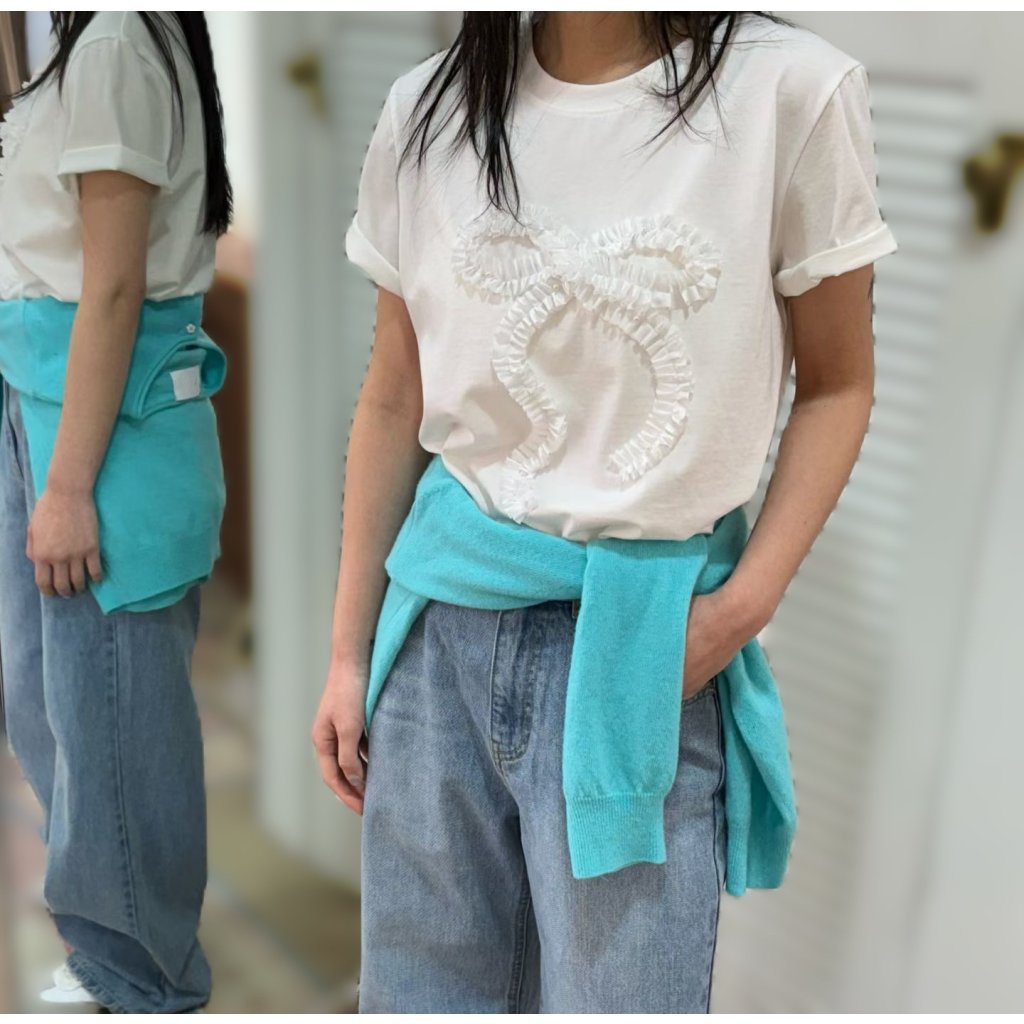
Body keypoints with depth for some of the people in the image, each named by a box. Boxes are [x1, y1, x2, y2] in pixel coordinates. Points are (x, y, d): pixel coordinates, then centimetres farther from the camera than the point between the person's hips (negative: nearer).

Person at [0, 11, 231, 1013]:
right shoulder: (97, 41, 15)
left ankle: (142, 985, 21)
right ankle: (107, 952, 34)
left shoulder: (115, 45, -14)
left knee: (106, 709, 2)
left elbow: (114, 288, -18)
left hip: (104, 412, -10)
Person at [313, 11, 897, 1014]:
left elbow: (836, 387, 1)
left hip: (650, 631, -3)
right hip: (444, 616, 3)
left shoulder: (791, 90, -8)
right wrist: (348, 653, 9)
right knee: (418, 988, 17)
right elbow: (393, 404, 7)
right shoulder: (427, 111, 2)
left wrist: (745, 605, -11)